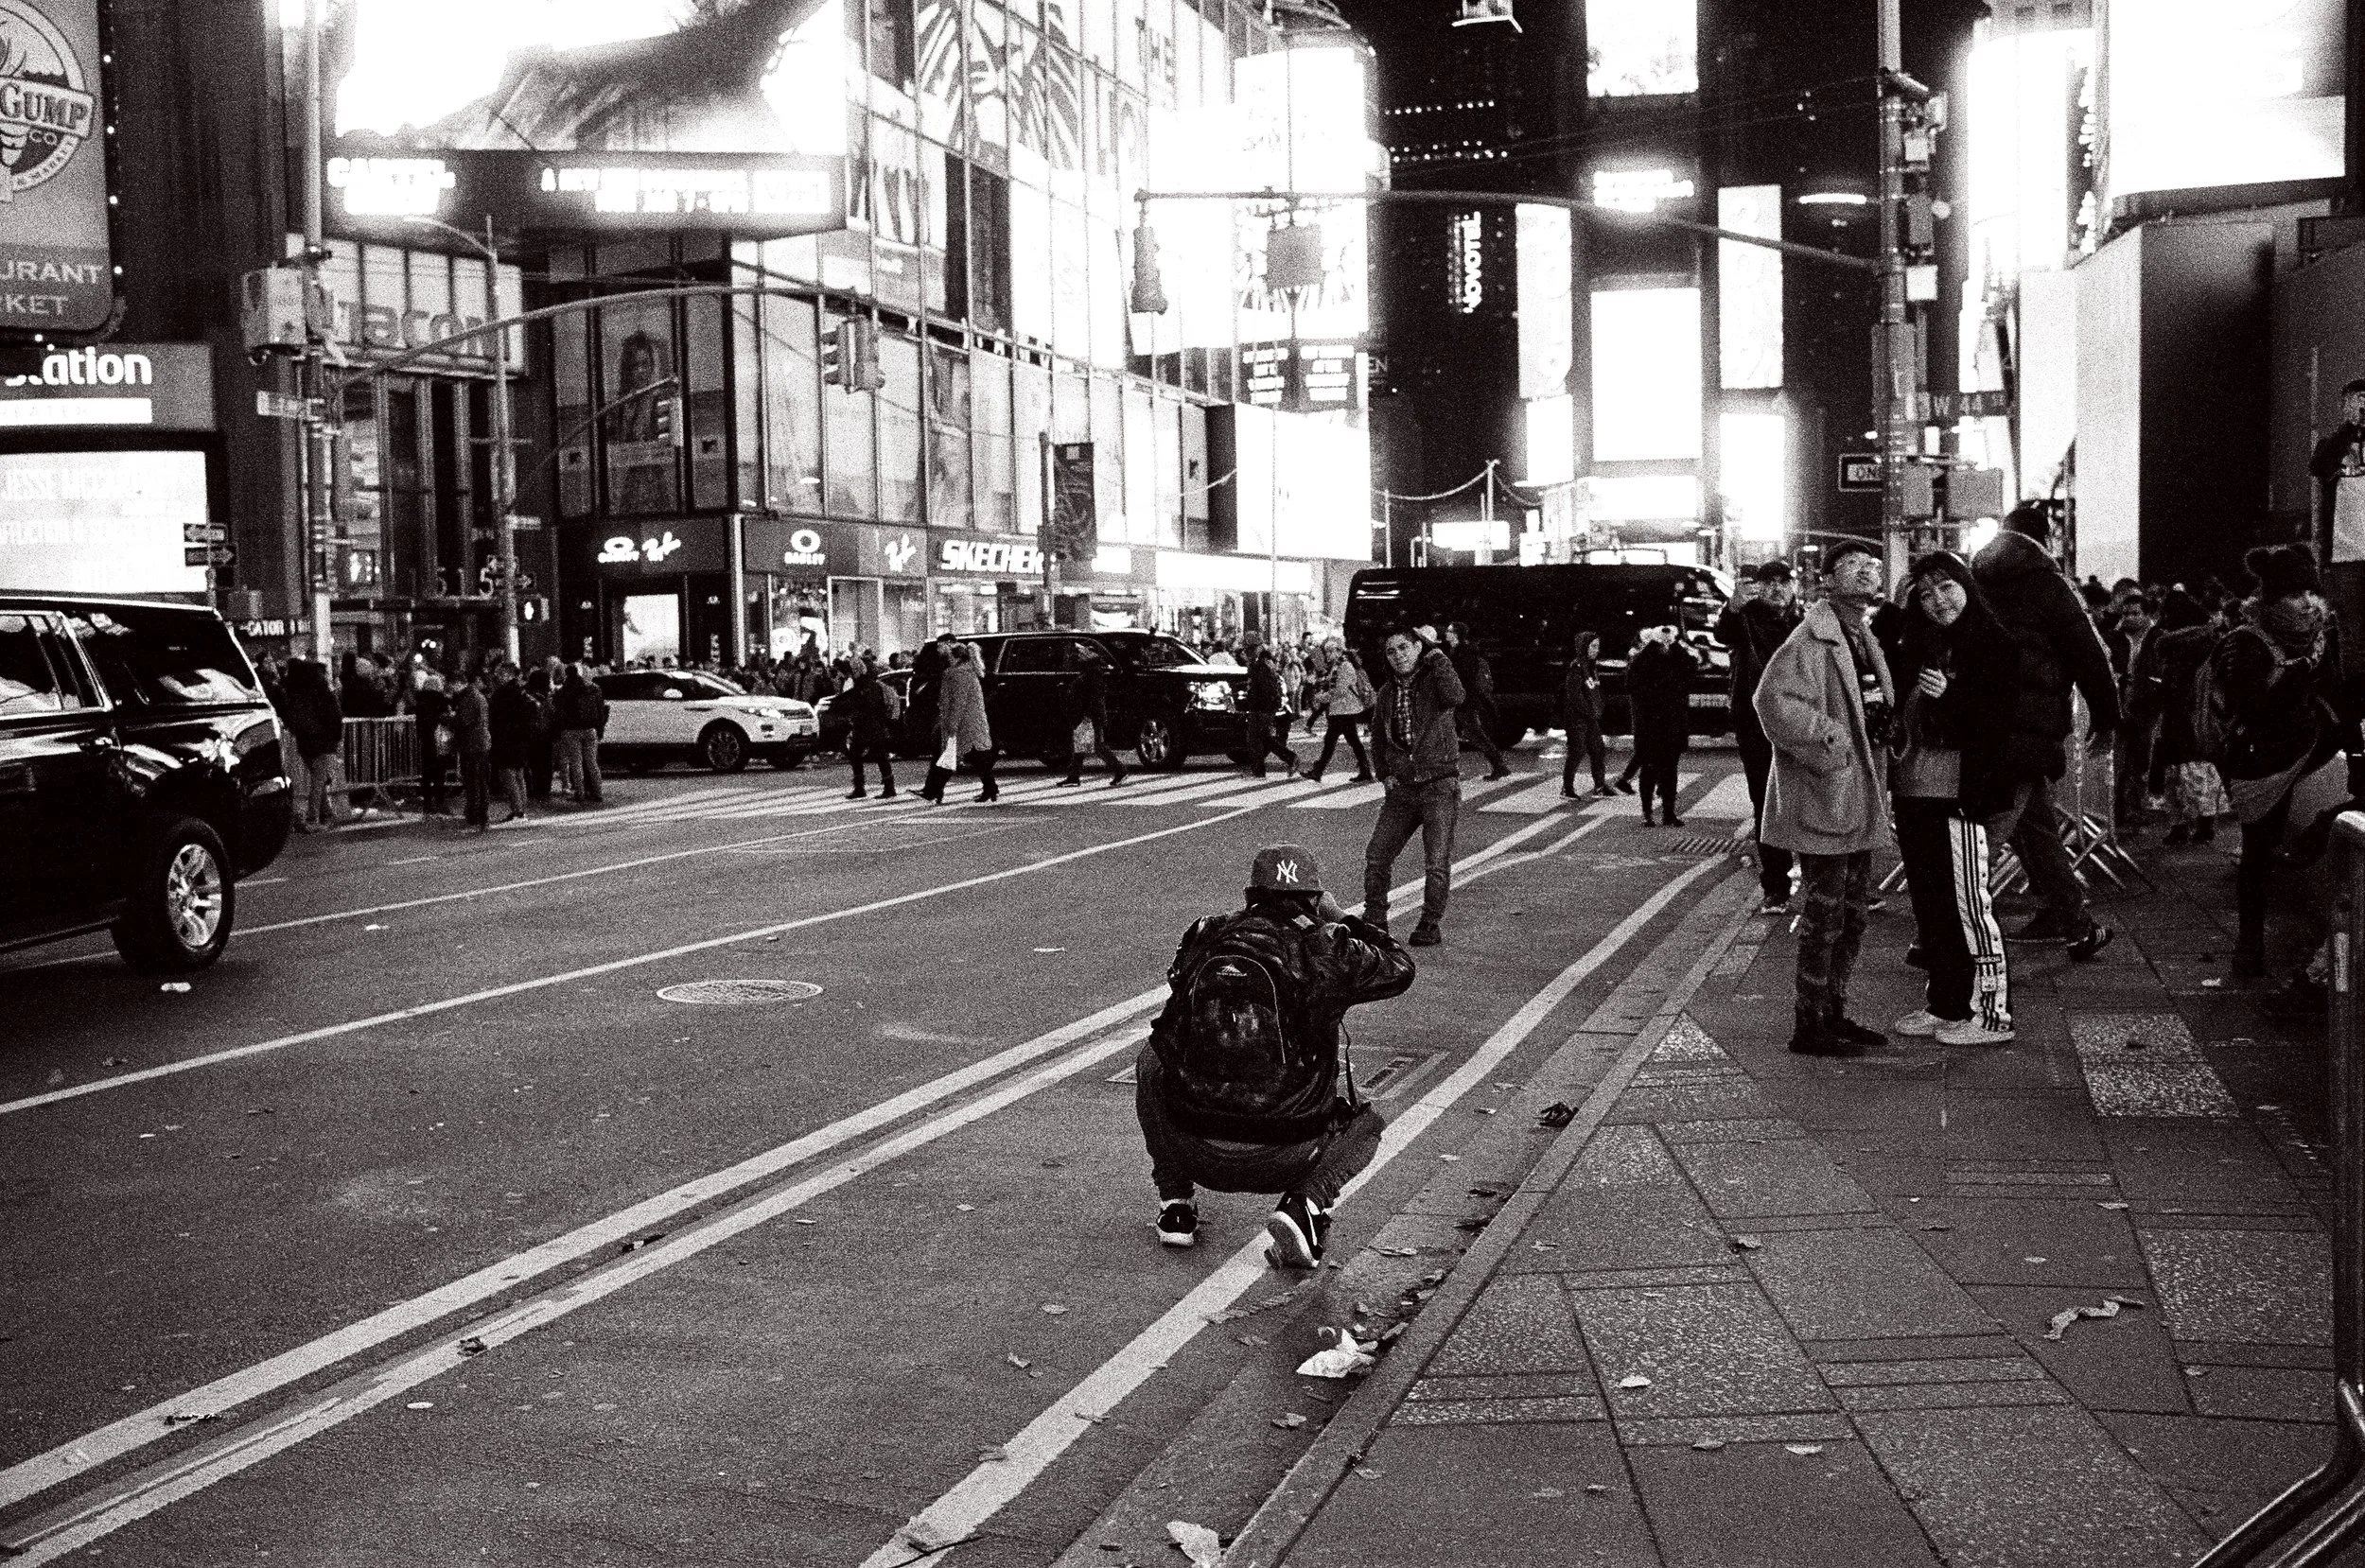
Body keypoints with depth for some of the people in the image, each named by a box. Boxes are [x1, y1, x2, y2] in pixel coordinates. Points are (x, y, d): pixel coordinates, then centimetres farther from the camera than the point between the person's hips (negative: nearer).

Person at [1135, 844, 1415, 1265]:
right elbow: (1400, 969, 14)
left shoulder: (1205, 937, 5)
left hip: (1196, 1150, 2)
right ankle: (1305, 1205, -1)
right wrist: (1341, 919, 23)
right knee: (1364, 1121, 28)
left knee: (1151, 1062, 31)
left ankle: (1175, 1202, 22)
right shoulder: (1325, 951, -5)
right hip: (1282, 1159, -2)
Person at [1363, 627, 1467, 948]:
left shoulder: (1434, 681, -5)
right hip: (1402, 789, 5)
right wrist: (1386, 774, 13)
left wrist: (1437, 656, -21)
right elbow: (1378, 739, 25)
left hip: (1440, 786, -5)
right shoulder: (1386, 693, 11)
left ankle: (1430, 925, 9)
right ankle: (1374, 919, 14)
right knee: (1376, 854, 1)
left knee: (1437, 863, -4)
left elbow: (1455, 696, -31)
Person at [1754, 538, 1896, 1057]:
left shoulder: (1865, 641, 16)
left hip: (1858, 799, 10)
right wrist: (1831, 742, -24)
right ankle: (1810, 1027, 4)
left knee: (1853, 913, 15)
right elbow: (1774, 698, -28)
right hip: (1823, 798, -10)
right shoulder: (1813, 639, -16)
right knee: (1824, 915, -4)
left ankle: (1835, 1014, 26)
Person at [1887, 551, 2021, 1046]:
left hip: (1958, 792, -7)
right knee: (1927, 902, 12)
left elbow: (1998, 723, -13)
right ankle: (1944, 1004, 22)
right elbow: (1897, 709, 16)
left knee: (1968, 903, -4)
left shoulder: (1993, 645, -7)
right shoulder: (1915, 645, 12)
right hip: (1911, 788, 7)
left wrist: (1950, 698, -24)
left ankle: (1993, 1013, 3)